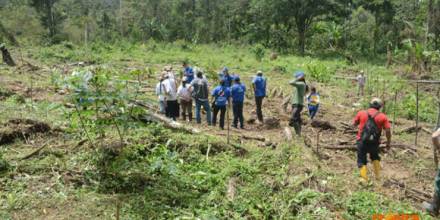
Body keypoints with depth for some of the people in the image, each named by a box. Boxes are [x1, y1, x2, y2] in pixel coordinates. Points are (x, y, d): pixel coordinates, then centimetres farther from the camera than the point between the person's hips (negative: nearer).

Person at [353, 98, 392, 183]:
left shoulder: (361, 113, 1)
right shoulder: (382, 116, -1)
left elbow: (354, 123, 13)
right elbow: (388, 130, -5)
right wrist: (389, 143, 4)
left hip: (362, 141, -1)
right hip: (374, 142, 1)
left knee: (362, 160, 9)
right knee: (375, 157, 28)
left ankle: (364, 179, -1)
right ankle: (377, 175, 27)